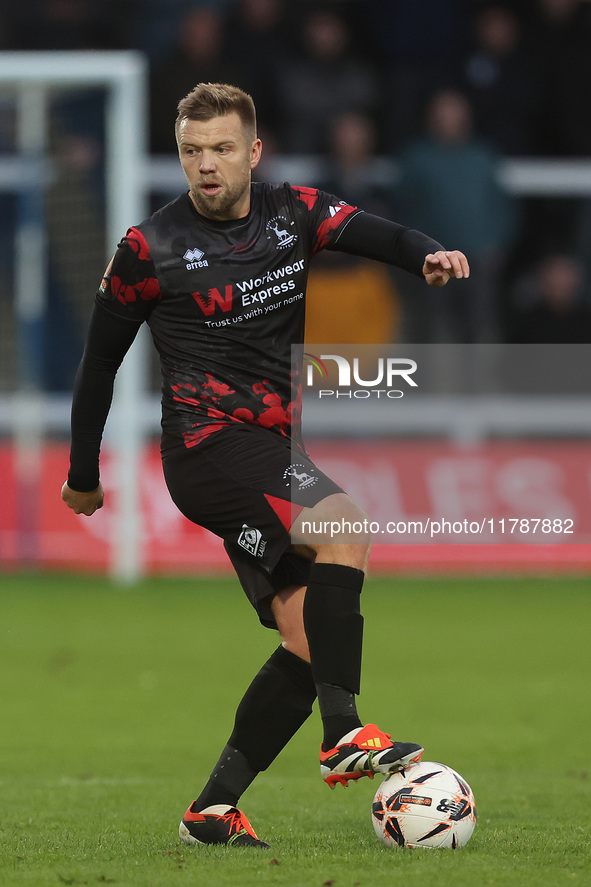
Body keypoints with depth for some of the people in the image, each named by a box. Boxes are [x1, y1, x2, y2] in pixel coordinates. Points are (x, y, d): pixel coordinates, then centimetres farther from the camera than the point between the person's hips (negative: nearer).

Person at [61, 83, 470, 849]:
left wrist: (428, 254, -31)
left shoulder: (293, 212, 8)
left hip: (275, 445, 6)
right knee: (343, 530, -28)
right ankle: (344, 736, -30)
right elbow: (99, 361, 7)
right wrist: (83, 476, 12)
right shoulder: (151, 248, -3)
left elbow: (370, 232, -8)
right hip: (210, 448, -6)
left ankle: (213, 810, 5)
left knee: (309, 642, 0)